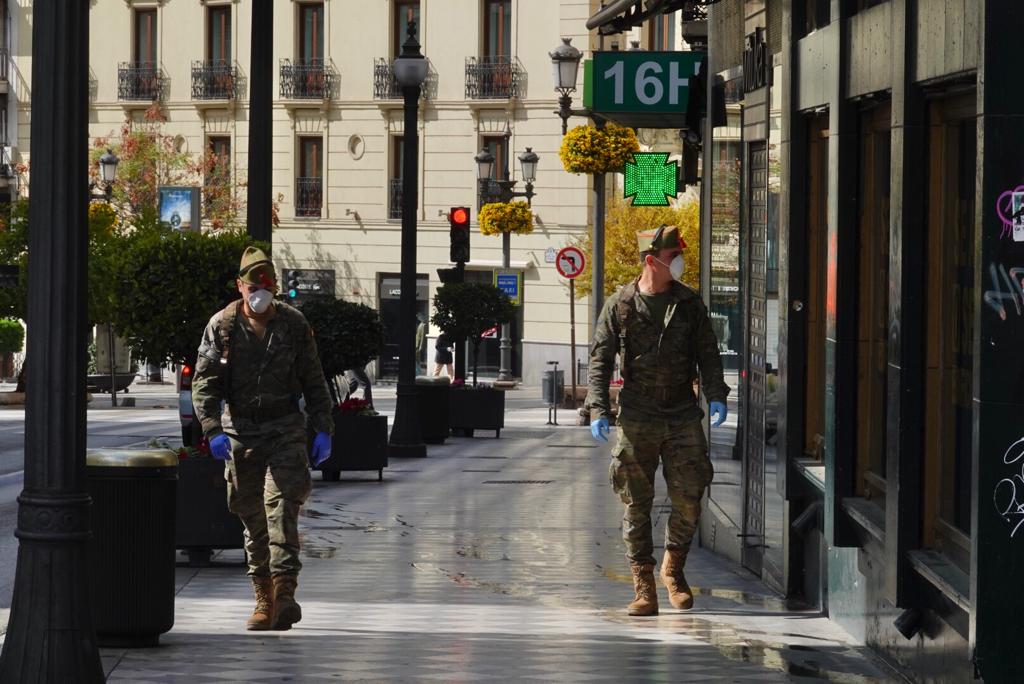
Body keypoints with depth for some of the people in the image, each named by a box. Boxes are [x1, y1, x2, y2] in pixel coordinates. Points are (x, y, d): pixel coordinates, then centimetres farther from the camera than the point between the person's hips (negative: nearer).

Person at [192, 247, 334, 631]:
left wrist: (323, 429, 1)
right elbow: (204, 382, -4)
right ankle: (264, 600, 13)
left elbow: (314, 381, 8)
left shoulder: (293, 325, 2)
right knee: (252, 516, 6)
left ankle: (285, 592, -25)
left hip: (285, 430, -1)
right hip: (240, 433, 1)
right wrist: (213, 430, -17)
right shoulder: (222, 326, 0)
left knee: (281, 505, -17)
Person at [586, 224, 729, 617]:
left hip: (683, 418, 2)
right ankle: (644, 588, 7)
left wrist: (716, 396, -5)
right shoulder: (619, 306, 0)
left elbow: (707, 354, 10)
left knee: (689, 498, -2)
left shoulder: (690, 304, 7)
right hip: (637, 419, -2)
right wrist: (597, 409, -10)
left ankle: (673, 568, 22)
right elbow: (600, 360, 1)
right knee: (637, 504, 0)